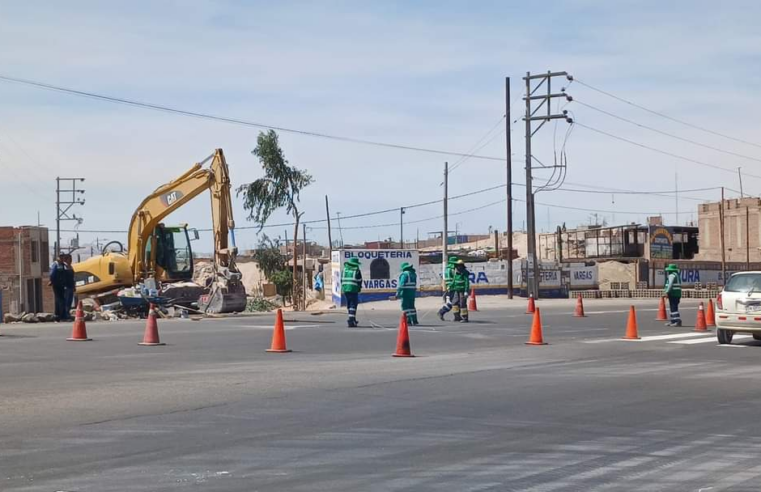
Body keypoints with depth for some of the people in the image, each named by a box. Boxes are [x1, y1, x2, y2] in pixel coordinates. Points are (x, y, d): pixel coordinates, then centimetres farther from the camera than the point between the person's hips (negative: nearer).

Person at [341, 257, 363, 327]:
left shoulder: (345, 269, 9)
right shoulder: (357, 271, -5)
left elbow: (342, 279, 12)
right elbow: (359, 281, 0)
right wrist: (359, 288, 16)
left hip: (345, 289, 5)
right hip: (353, 290, -5)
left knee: (349, 304, 16)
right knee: (353, 304, -2)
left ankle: (353, 319, 26)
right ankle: (351, 320, -12)